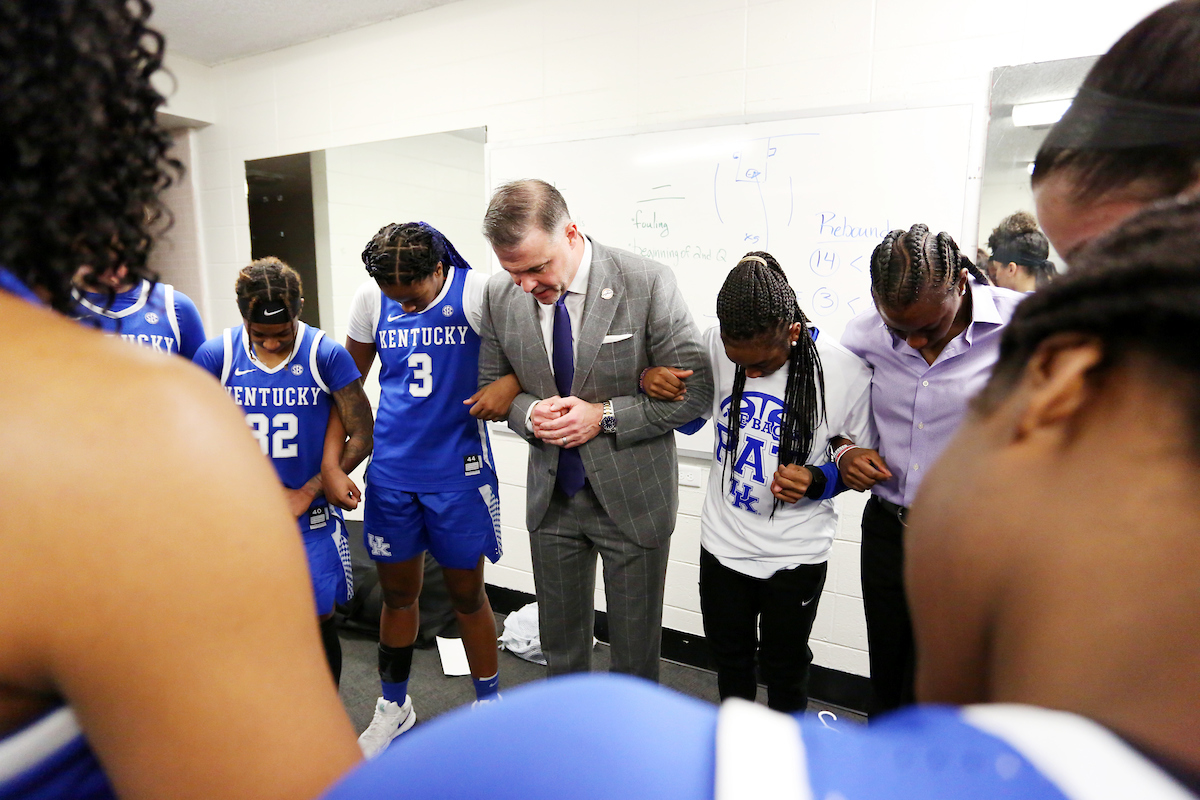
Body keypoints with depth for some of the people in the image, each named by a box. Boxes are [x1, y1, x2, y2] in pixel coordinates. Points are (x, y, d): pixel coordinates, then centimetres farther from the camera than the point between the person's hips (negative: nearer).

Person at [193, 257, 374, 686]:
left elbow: (362, 435, -7)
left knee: (319, 622, 8)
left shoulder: (327, 354, -8)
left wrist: (306, 494, -12)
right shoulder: (215, 355, -4)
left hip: (312, 515, -1)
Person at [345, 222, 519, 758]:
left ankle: (489, 703, 34)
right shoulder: (370, 299, -1)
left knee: (466, 593, 10)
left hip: (459, 470, -3)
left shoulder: (477, 292, -13)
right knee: (398, 593, 16)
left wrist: (511, 382, -27)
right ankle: (393, 706, 39)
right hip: (392, 471, 3)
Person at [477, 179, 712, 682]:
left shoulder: (647, 284, -18)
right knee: (560, 647, 21)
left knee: (635, 650, 15)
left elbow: (695, 390, -12)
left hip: (631, 495, -3)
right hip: (551, 495, 4)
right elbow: (492, 385, 8)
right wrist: (528, 412, -14)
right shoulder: (499, 294, -5)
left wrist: (605, 415, -21)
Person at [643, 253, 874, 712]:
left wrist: (818, 481, -26)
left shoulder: (846, 370, -19)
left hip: (795, 554, -2)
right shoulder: (714, 345, -14)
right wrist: (651, 378, -18)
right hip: (722, 542, 3)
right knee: (729, 659, 24)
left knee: (785, 670, 20)